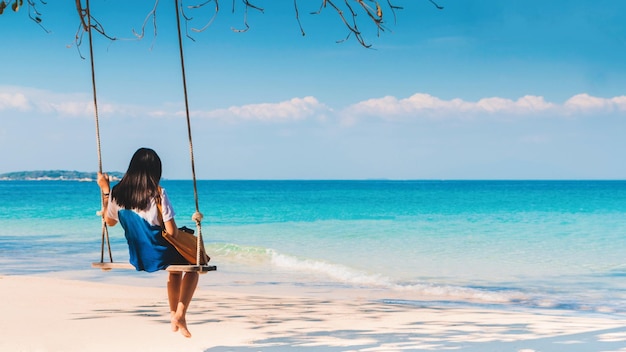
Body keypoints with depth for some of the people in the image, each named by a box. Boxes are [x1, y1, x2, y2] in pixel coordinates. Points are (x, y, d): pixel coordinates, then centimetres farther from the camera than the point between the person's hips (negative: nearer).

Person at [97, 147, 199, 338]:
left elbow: (109, 221, 12)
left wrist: (105, 190, 16)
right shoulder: (157, 193, -20)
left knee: (175, 268, 35)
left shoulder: (117, 193, -7)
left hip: (137, 258, 6)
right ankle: (180, 313, 11)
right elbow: (171, 231, -19)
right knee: (193, 265, 24)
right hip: (159, 256, -6)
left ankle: (174, 313, 38)